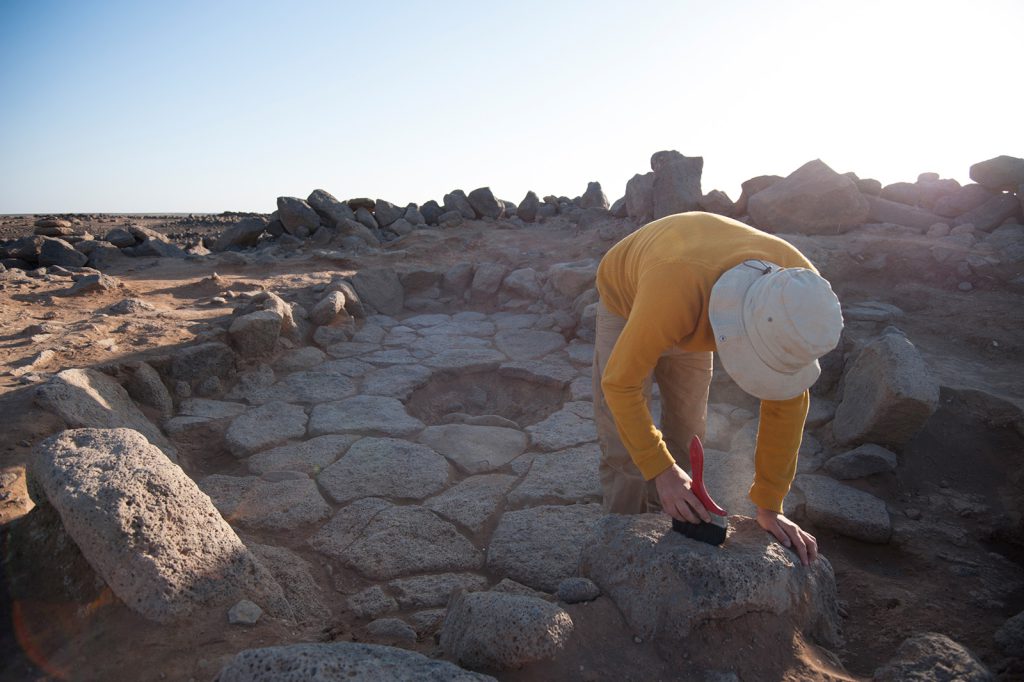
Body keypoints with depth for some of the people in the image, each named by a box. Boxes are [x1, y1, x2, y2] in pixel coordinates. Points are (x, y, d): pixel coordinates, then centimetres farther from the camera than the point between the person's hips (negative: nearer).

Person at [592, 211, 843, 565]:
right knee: (623, 443, -9)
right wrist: (661, 471, -36)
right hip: (627, 300, -4)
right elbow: (620, 383, -35)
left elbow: (787, 400, -22)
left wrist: (769, 506, -18)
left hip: (694, 312, 4)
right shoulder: (675, 296, -48)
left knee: (685, 433, 5)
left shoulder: (799, 291, -32)